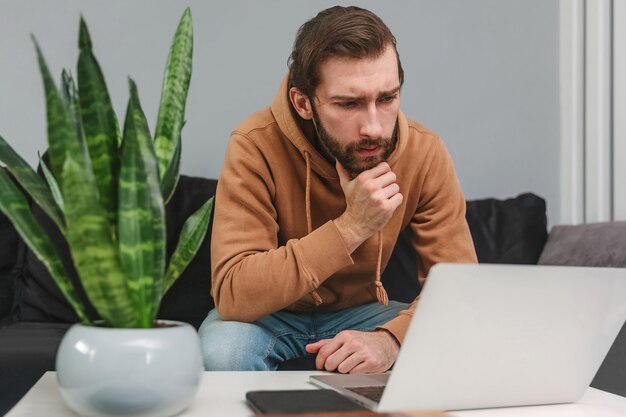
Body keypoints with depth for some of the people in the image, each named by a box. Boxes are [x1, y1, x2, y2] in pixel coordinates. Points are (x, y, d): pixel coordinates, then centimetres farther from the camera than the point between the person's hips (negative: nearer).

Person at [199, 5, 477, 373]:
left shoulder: (424, 152, -18)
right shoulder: (257, 146, -26)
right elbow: (231, 295, -33)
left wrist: (390, 339, -36)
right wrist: (350, 227, -39)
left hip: (361, 312, 2)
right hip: (267, 315, -2)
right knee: (223, 350, -34)